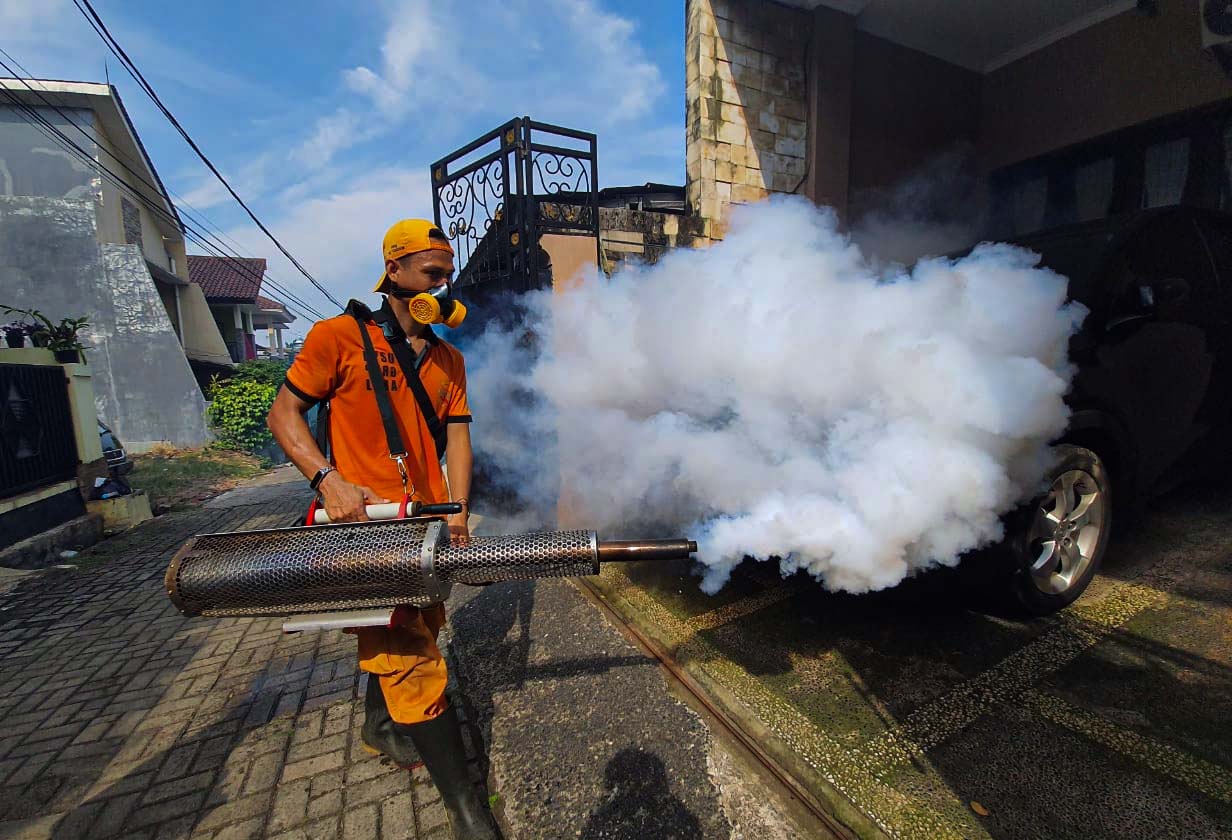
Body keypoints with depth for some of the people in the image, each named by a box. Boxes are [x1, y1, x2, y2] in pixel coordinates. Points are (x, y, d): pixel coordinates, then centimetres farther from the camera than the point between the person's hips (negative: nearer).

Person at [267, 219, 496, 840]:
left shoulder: (449, 360, 12)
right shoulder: (341, 336, -3)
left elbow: (456, 437, 7)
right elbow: (283, 414, -3)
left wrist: (457, 508, -5)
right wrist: (329, 479, -18)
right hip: (366, 520, -6)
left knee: (410, 634, 22)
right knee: (409, 655, -7)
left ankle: (379, 724, 50)